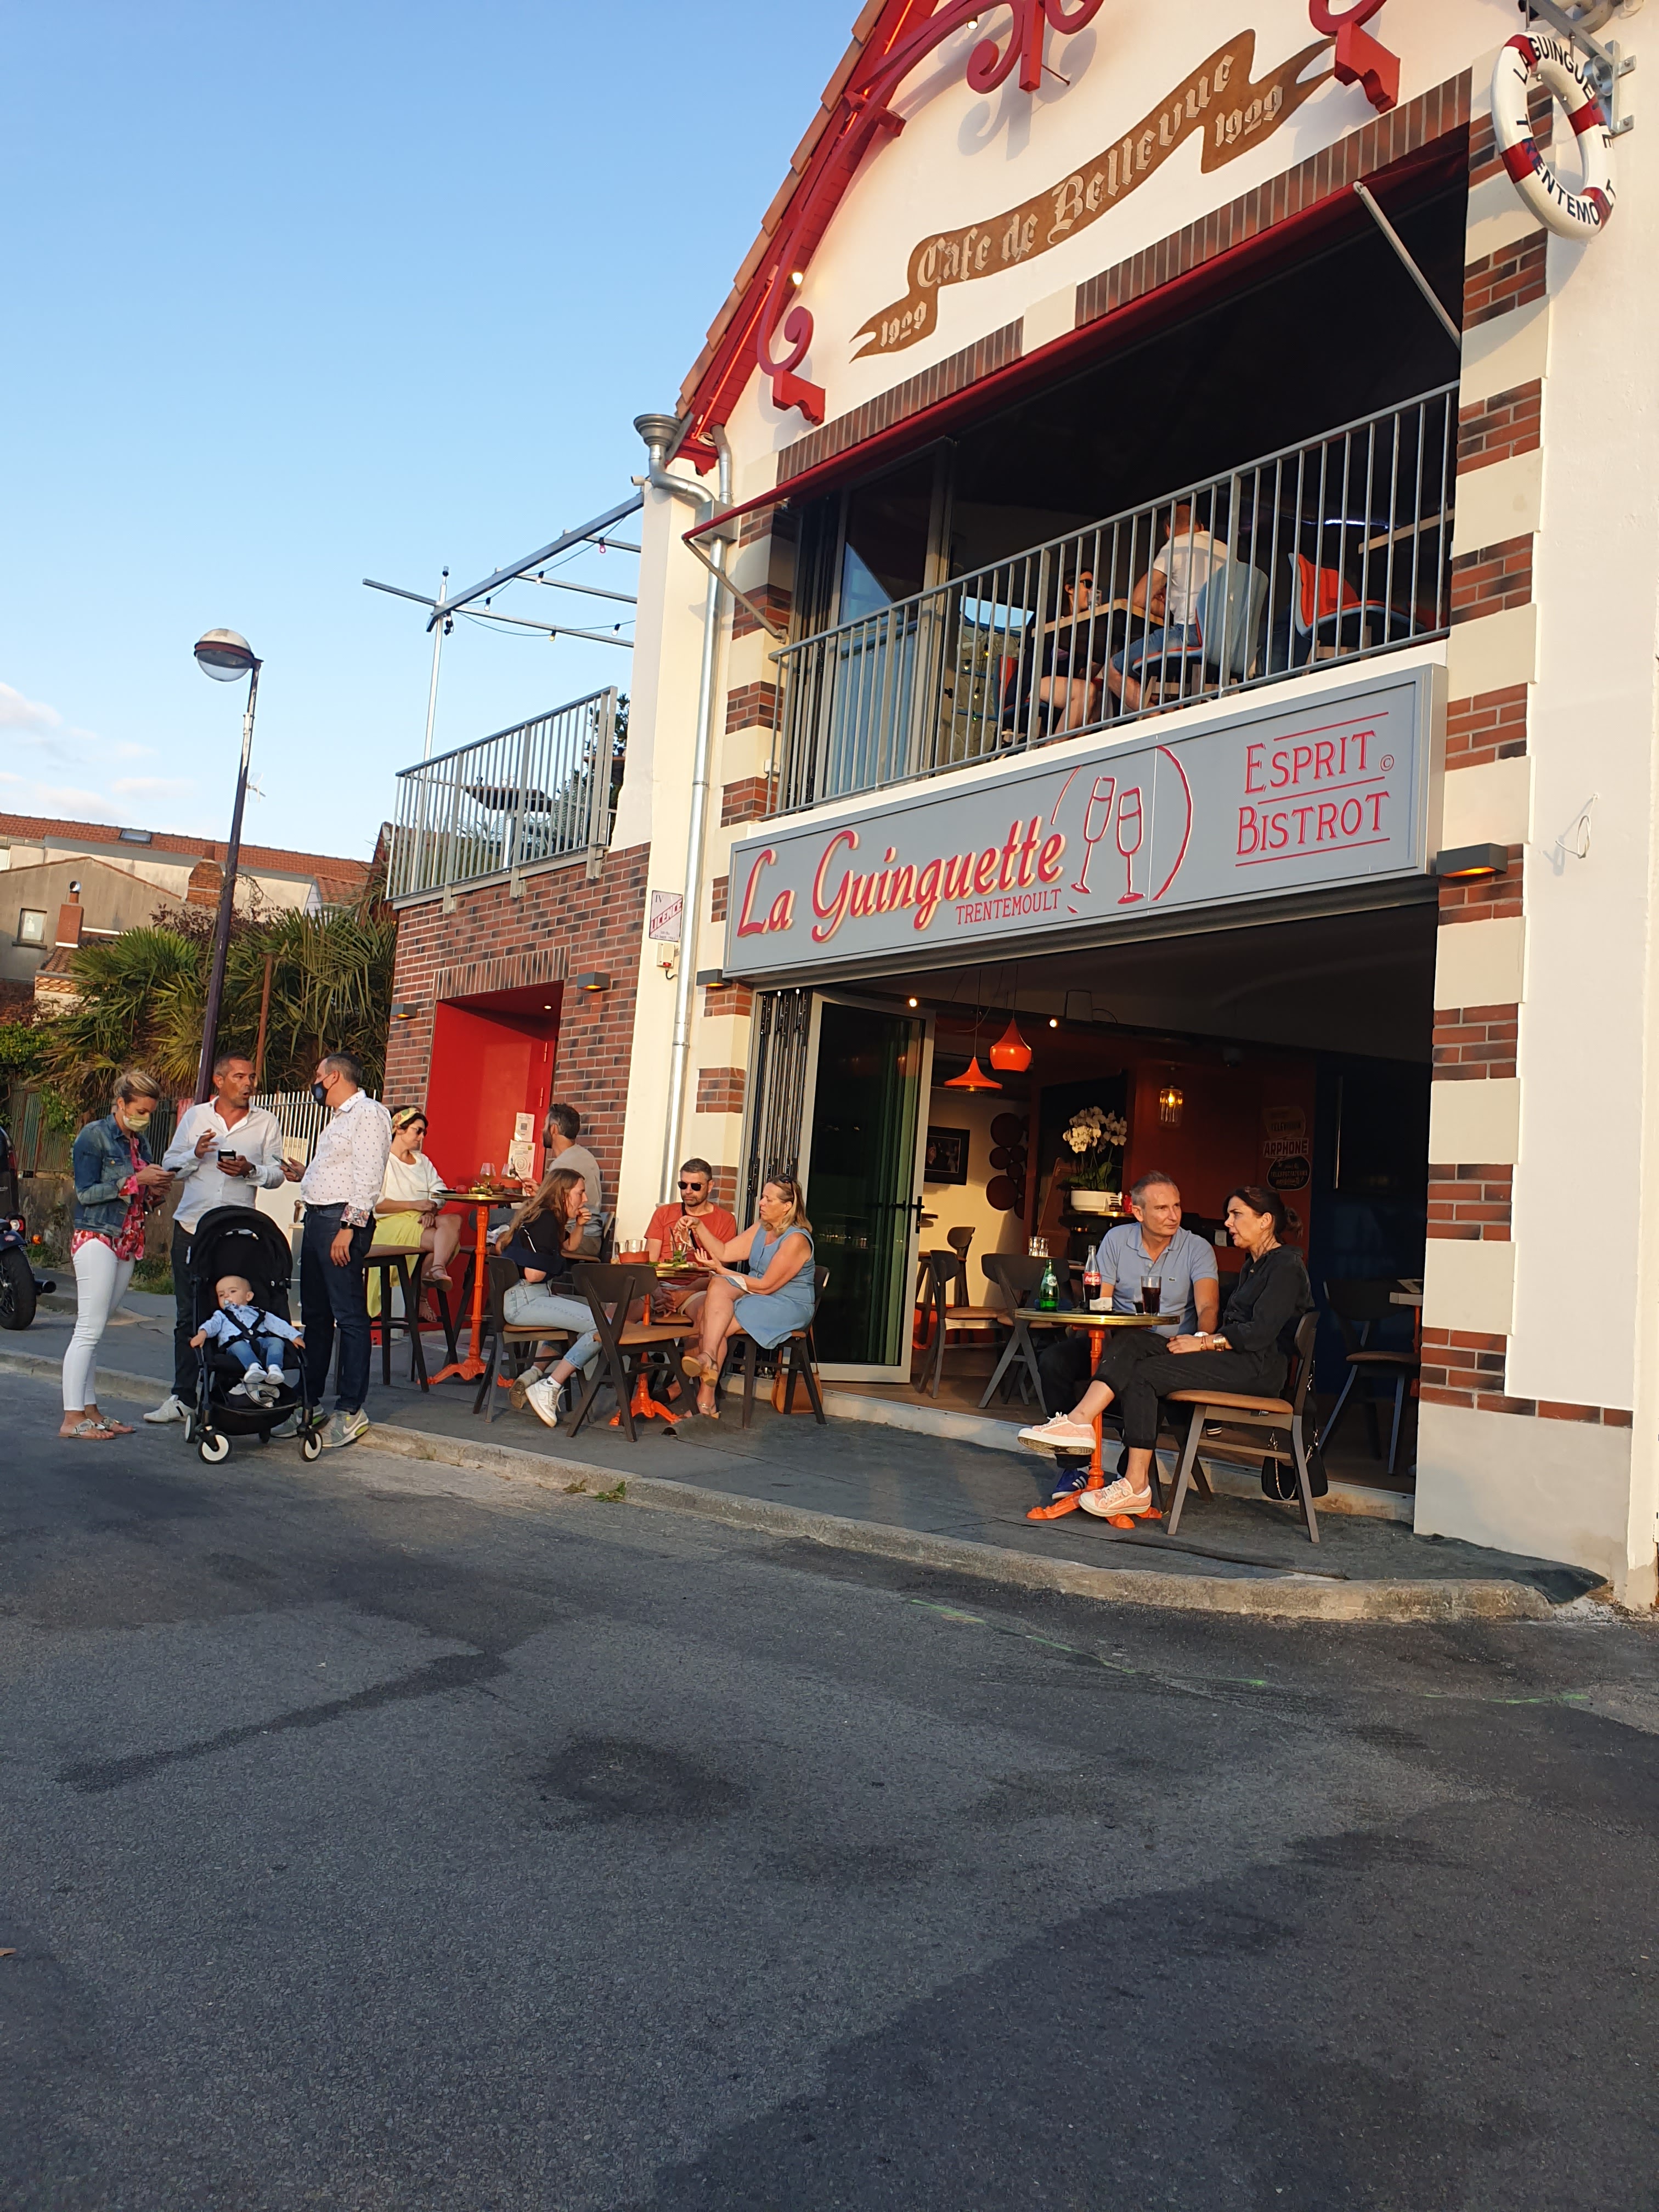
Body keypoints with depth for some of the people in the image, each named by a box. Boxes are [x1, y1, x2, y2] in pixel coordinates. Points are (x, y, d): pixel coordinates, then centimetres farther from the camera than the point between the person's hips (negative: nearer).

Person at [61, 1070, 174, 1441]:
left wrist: (157, 1194, 0)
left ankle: (89, 1409, 11)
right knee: (89, 1329, -9)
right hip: (97, 1239, -7)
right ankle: (72, 1418, -7)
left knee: (95, 1330, 9)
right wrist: (136, 1181, -15)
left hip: (128, 1243, 7)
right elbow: (86, 1193, -12)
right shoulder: (94, 1136, -6)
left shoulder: (140, 1142, 15)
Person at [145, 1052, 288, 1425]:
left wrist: (250, 1170, -15)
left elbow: (276, 1174, 4)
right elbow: (170, 1166, 9)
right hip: (191, 1228, 2)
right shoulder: (195, 1117, 9)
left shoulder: (266, 1123, 6)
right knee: (188, 1315, 5)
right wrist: (195, 1154, -10)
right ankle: (183, 1397, 12)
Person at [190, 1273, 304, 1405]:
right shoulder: (221, 1316, 34)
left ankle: (274, 1367, -47)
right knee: (239, 1345, -35)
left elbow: (277, 1324, 21)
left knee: (276, 1341, -26)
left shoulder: (258, 1313, 34)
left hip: (261, 1344, 2)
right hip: (235, 1346, -2)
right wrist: (202, 1333, -14)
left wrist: (295, 1335, 5)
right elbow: (212, 1325, 11)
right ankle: (253, 1367, -59)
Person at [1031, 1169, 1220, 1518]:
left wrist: (1202, 1337, -37)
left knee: (1130, 1341, -38)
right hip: (1115, 1341, 3)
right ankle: (1075, 1465, -22)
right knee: (1053, 1359, -23)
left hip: (1169, 1347, -3)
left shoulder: (1197, 1249, 0)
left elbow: (1208, 1306, -14)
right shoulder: (1117, 1240, 7)